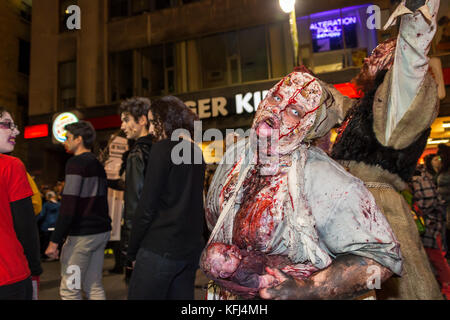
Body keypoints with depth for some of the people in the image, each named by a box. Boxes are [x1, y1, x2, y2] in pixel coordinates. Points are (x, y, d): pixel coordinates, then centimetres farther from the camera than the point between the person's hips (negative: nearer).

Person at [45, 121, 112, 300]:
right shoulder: (98, 164, 15)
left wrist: (54, 241, -16)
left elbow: (68, 206, -19)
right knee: (94, 287, 15)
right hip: (101, 231, 8)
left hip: (82, 234, -8)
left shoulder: (76, 163, -11)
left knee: (69, 290, 3)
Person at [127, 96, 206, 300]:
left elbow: (147, 207, -12)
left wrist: (132, 251, -3)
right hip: (191, 250, 8)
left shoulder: (162, 148, -10)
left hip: (160, 249, -7)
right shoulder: (197, 152, 12)